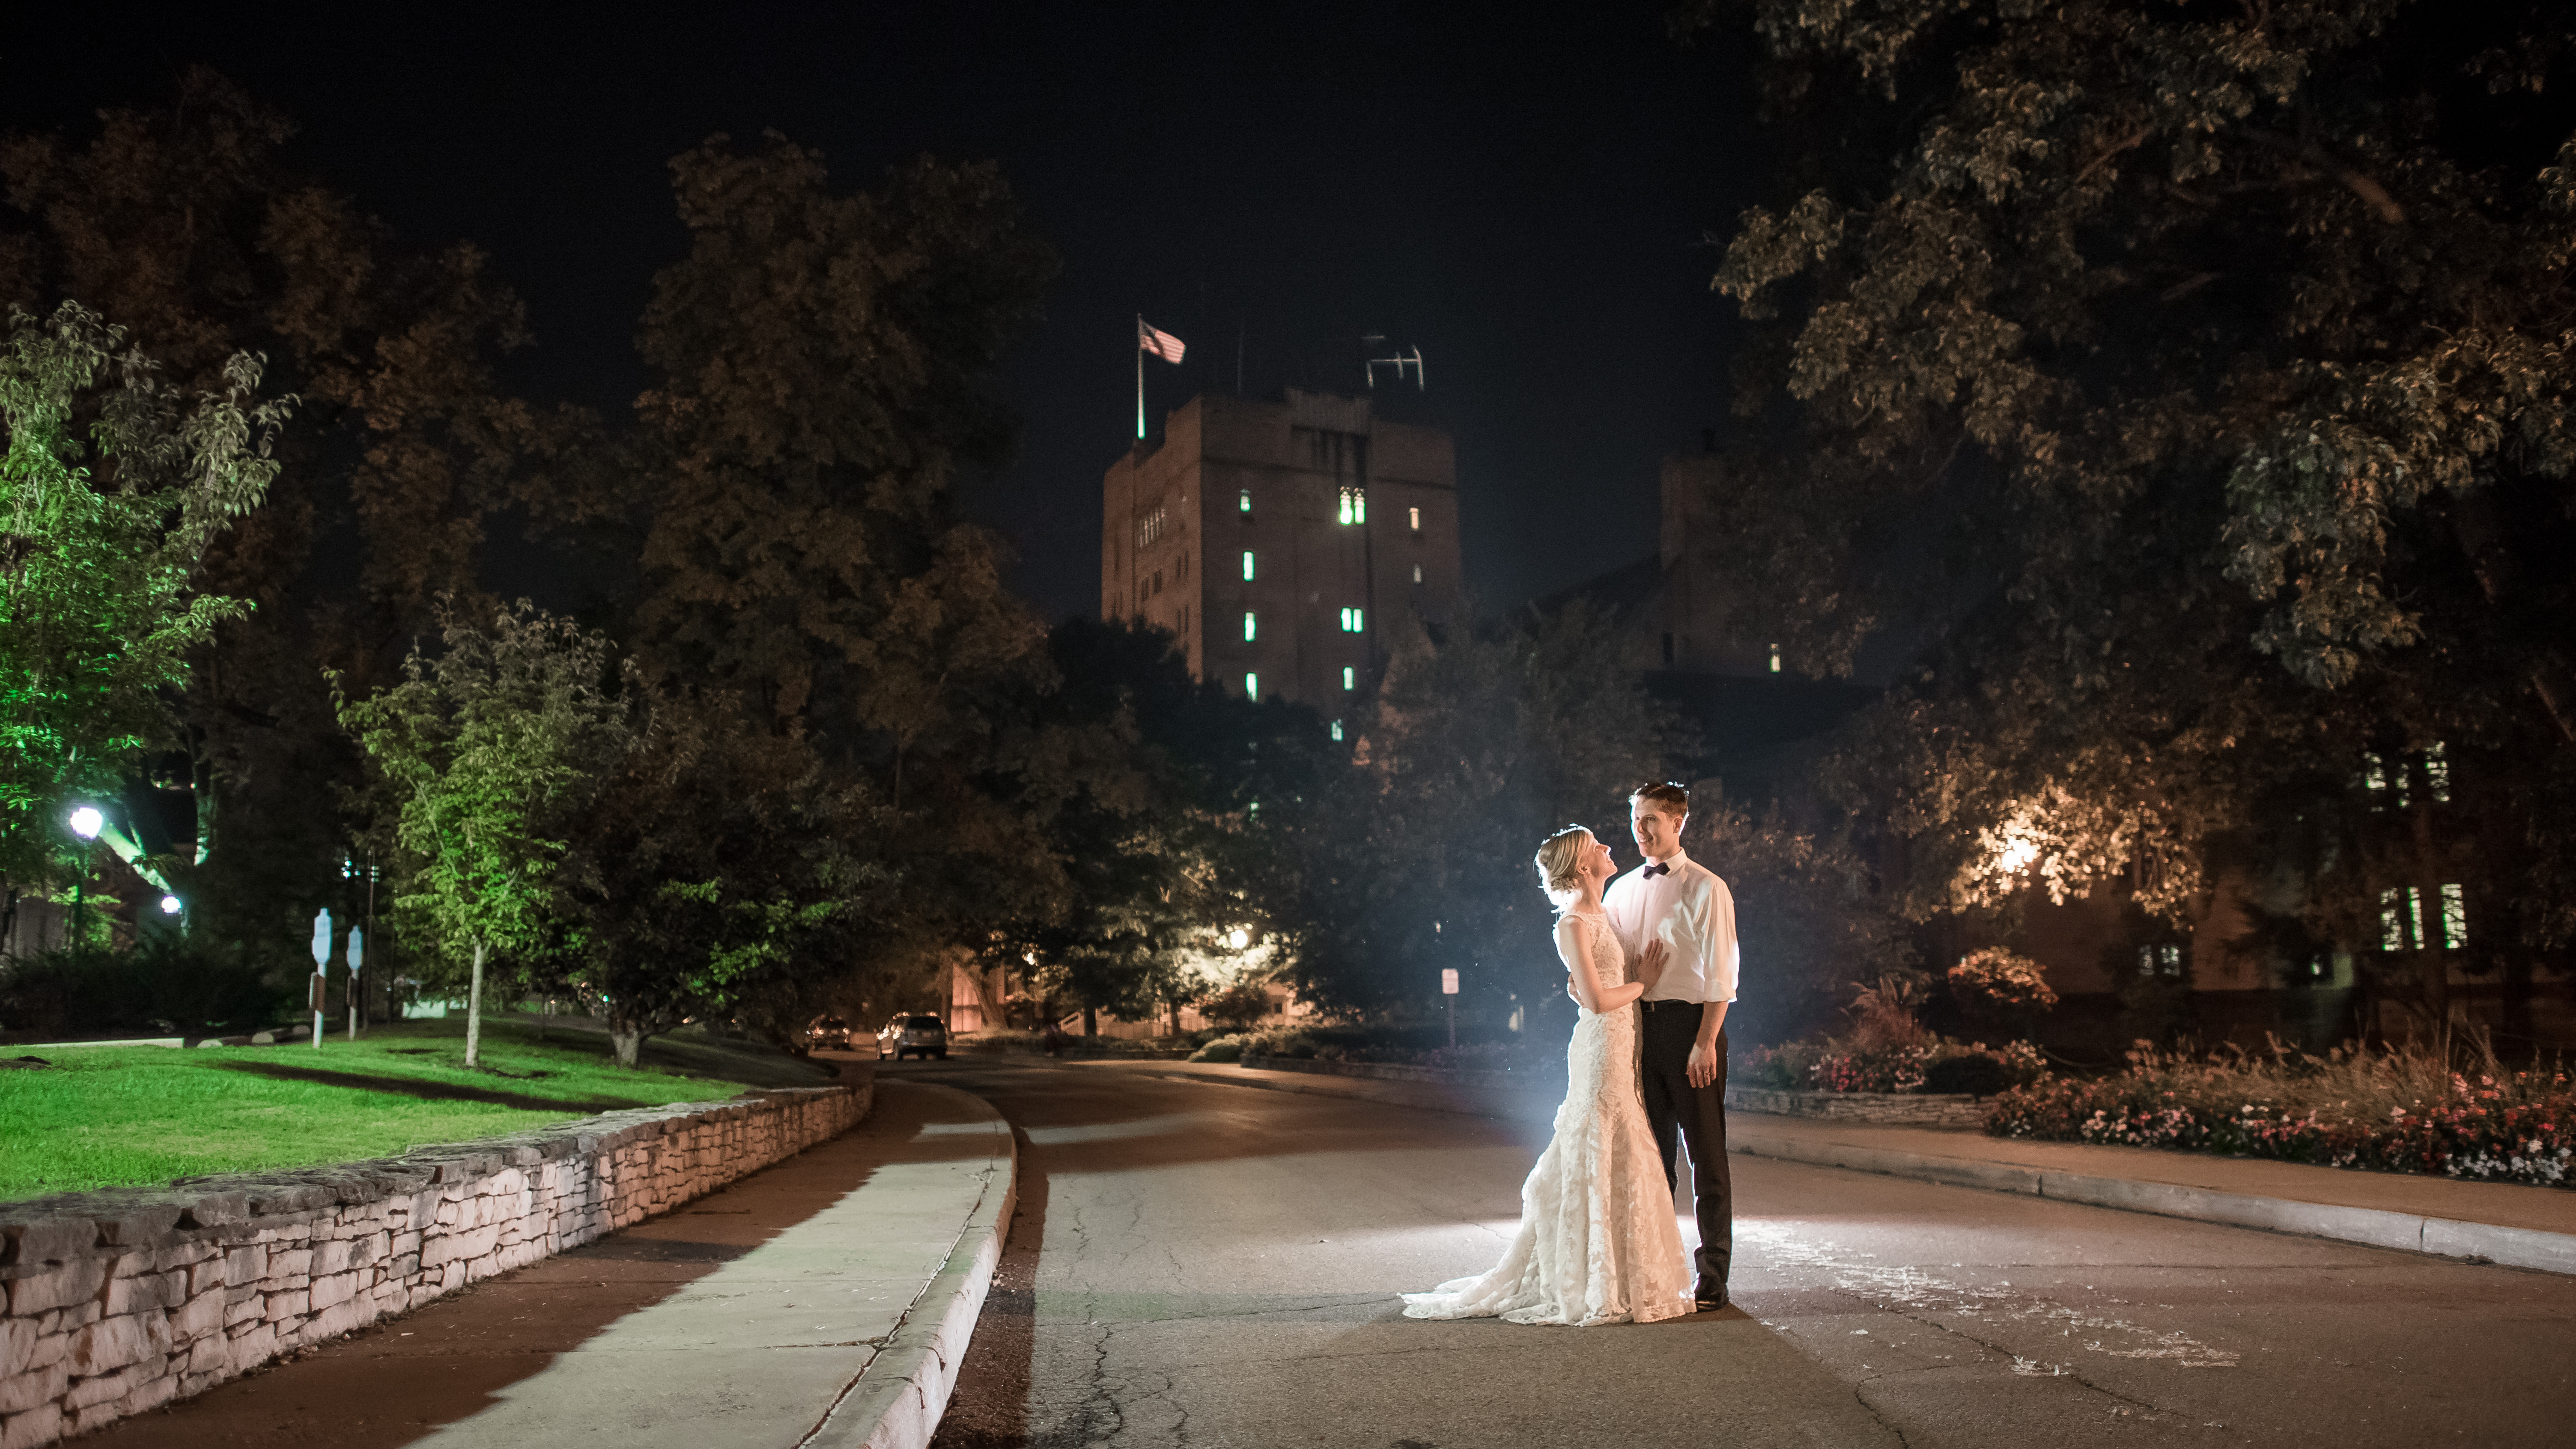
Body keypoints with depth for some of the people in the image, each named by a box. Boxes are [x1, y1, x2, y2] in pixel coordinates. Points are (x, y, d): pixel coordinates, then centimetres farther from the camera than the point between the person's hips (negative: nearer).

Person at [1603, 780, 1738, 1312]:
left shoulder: (1706, 888, -4)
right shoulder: (1622, 889, 13)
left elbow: (1720, 974, -9)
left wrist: (1705, 1042, -15)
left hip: (1690, 1023, -6)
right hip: (1637, 1024, 6)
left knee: (1706, 1154, 1)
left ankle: (1712, 1278, 8)